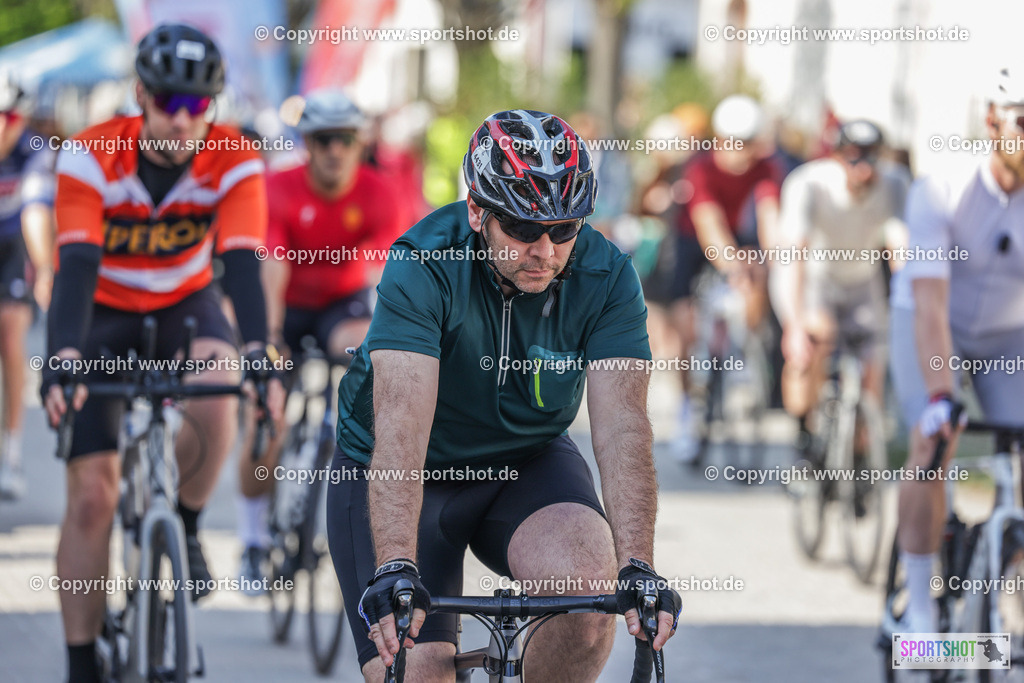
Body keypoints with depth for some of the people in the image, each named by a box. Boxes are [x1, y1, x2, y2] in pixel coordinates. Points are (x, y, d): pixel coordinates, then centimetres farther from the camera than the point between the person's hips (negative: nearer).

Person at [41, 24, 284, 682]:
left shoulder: (234, 163, -22)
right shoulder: (91, 157, -25)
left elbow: (242, 264, -32)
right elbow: (77, 265, -35)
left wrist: (258, 354, -49)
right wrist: (63, 357, -52)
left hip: (185, 307, 1)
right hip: (105, 313, -1)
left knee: (216, 400, -34)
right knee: (91, 493, -10)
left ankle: (186, 529, -4)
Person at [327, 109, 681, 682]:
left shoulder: (607, 278, -19)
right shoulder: (423, 266, -27)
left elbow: (621, 426, -27)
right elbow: (401, 426, -38)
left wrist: (637, 567, -43)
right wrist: (395, 570, -51)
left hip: (526, 462, 2)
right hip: (408, 476, -2)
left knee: (589, 575, -29)